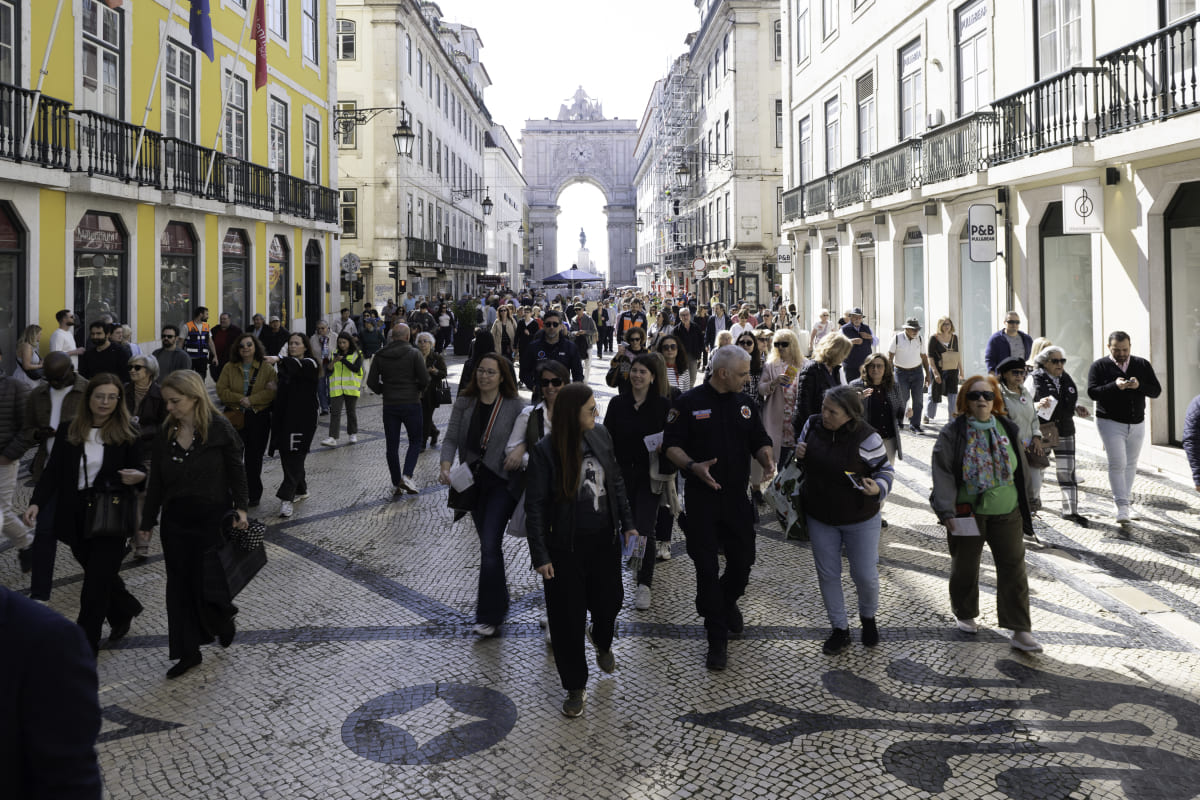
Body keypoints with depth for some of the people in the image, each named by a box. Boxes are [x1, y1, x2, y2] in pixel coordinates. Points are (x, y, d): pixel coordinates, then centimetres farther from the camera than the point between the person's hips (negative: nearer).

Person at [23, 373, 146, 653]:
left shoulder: (127, 434, -5)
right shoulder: (68, 431, 2)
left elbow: (138, 472, 1)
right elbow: (52, 472, 2)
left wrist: (138, 477, -24)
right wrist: (36, 502, -12)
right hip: (76, 518, 3)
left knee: (96, 584, -3)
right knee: (102, 575, 18)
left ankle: (85, 647, 7)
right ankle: (124, 612, 45)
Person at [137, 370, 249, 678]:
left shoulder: (220, 429, -11)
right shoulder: (165, 435, 3)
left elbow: (236, 471, -5)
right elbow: (156, 482, 8)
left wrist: (241, 507, -13)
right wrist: (147, 523, 10)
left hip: (212, 520, -5)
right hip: (176, 521, 5)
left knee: (207, 584, -1)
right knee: (179, 586, 9)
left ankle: (224, 619, 34)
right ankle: (188, 653, 21)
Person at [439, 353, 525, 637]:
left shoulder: (515, 406, -10)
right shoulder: (464, 403, 1)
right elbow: (451, 438, -2)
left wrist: (519, 456, -28)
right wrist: (446, 467, -19)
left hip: (502, 481, -5)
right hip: (474, 482, 5)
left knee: (490, 546, -12)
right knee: (488, 544, 18)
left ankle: (489, 615, -3)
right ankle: (500, 601, 37)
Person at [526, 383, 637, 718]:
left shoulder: (601, 437, -2)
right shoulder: (546, 451, -17)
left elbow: (616, 483, 10)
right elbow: (535, 506, -13)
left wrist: (627, 524, 7)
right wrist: (540, 555, -14)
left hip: (604, 540, 4)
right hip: (566, 548, -4)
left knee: (609, 601, 17)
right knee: (568, 618, 5)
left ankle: (602, 642, 54)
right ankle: (575, 687, 24)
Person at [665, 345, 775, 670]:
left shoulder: (745, 404, 9)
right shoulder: (689, 403, -6)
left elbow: (760, 442, 13)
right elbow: (672, 446, -6)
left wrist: (767, 460, -9)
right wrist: (693, 466, -24)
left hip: (737, 497, 4)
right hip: (701, 497, -4)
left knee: (743, 561, 8)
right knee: (707, 567, 0)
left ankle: (728, 602, 42)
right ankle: (717, 638, 11)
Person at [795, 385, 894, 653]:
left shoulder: (866, 437, -20)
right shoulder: (813, 424, -6)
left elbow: (885, 469, -9)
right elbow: (803, 446, 14)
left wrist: (878, 488, -29)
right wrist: (798, 452, -10)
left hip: (860, 519, -4)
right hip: (820, 517, 4)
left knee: (865, 575, 6)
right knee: (827, 574, 10)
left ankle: (868, 618, 37)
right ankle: (840, 630, 27)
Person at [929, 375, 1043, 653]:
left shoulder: (1007, 429, 5)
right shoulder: (953, 432, -7)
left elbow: (1021, 470, 14)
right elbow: (942, 473, -12)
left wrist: (1025, 505, 16)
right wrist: (946, 511, -21)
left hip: (1006, 512, 3)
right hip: (967, 513, -2)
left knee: (1014, 568, -1)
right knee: (965, 566, 12)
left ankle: (1021, 631, 4)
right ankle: (965, 614, 35)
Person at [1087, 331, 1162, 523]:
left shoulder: (1142, 365, 5)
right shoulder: (1099, 366, -4)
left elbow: (1156, 391, 2)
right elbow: (1092, 392, -12)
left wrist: (1139, 385, -19)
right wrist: (1114, 386, -27)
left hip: (1137, 423, 4)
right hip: (1110, 423, -4)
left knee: (1131, 464, 12)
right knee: (1117, 464, -11)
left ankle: (1127, 503, 23)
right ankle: (1122, 506, -10)